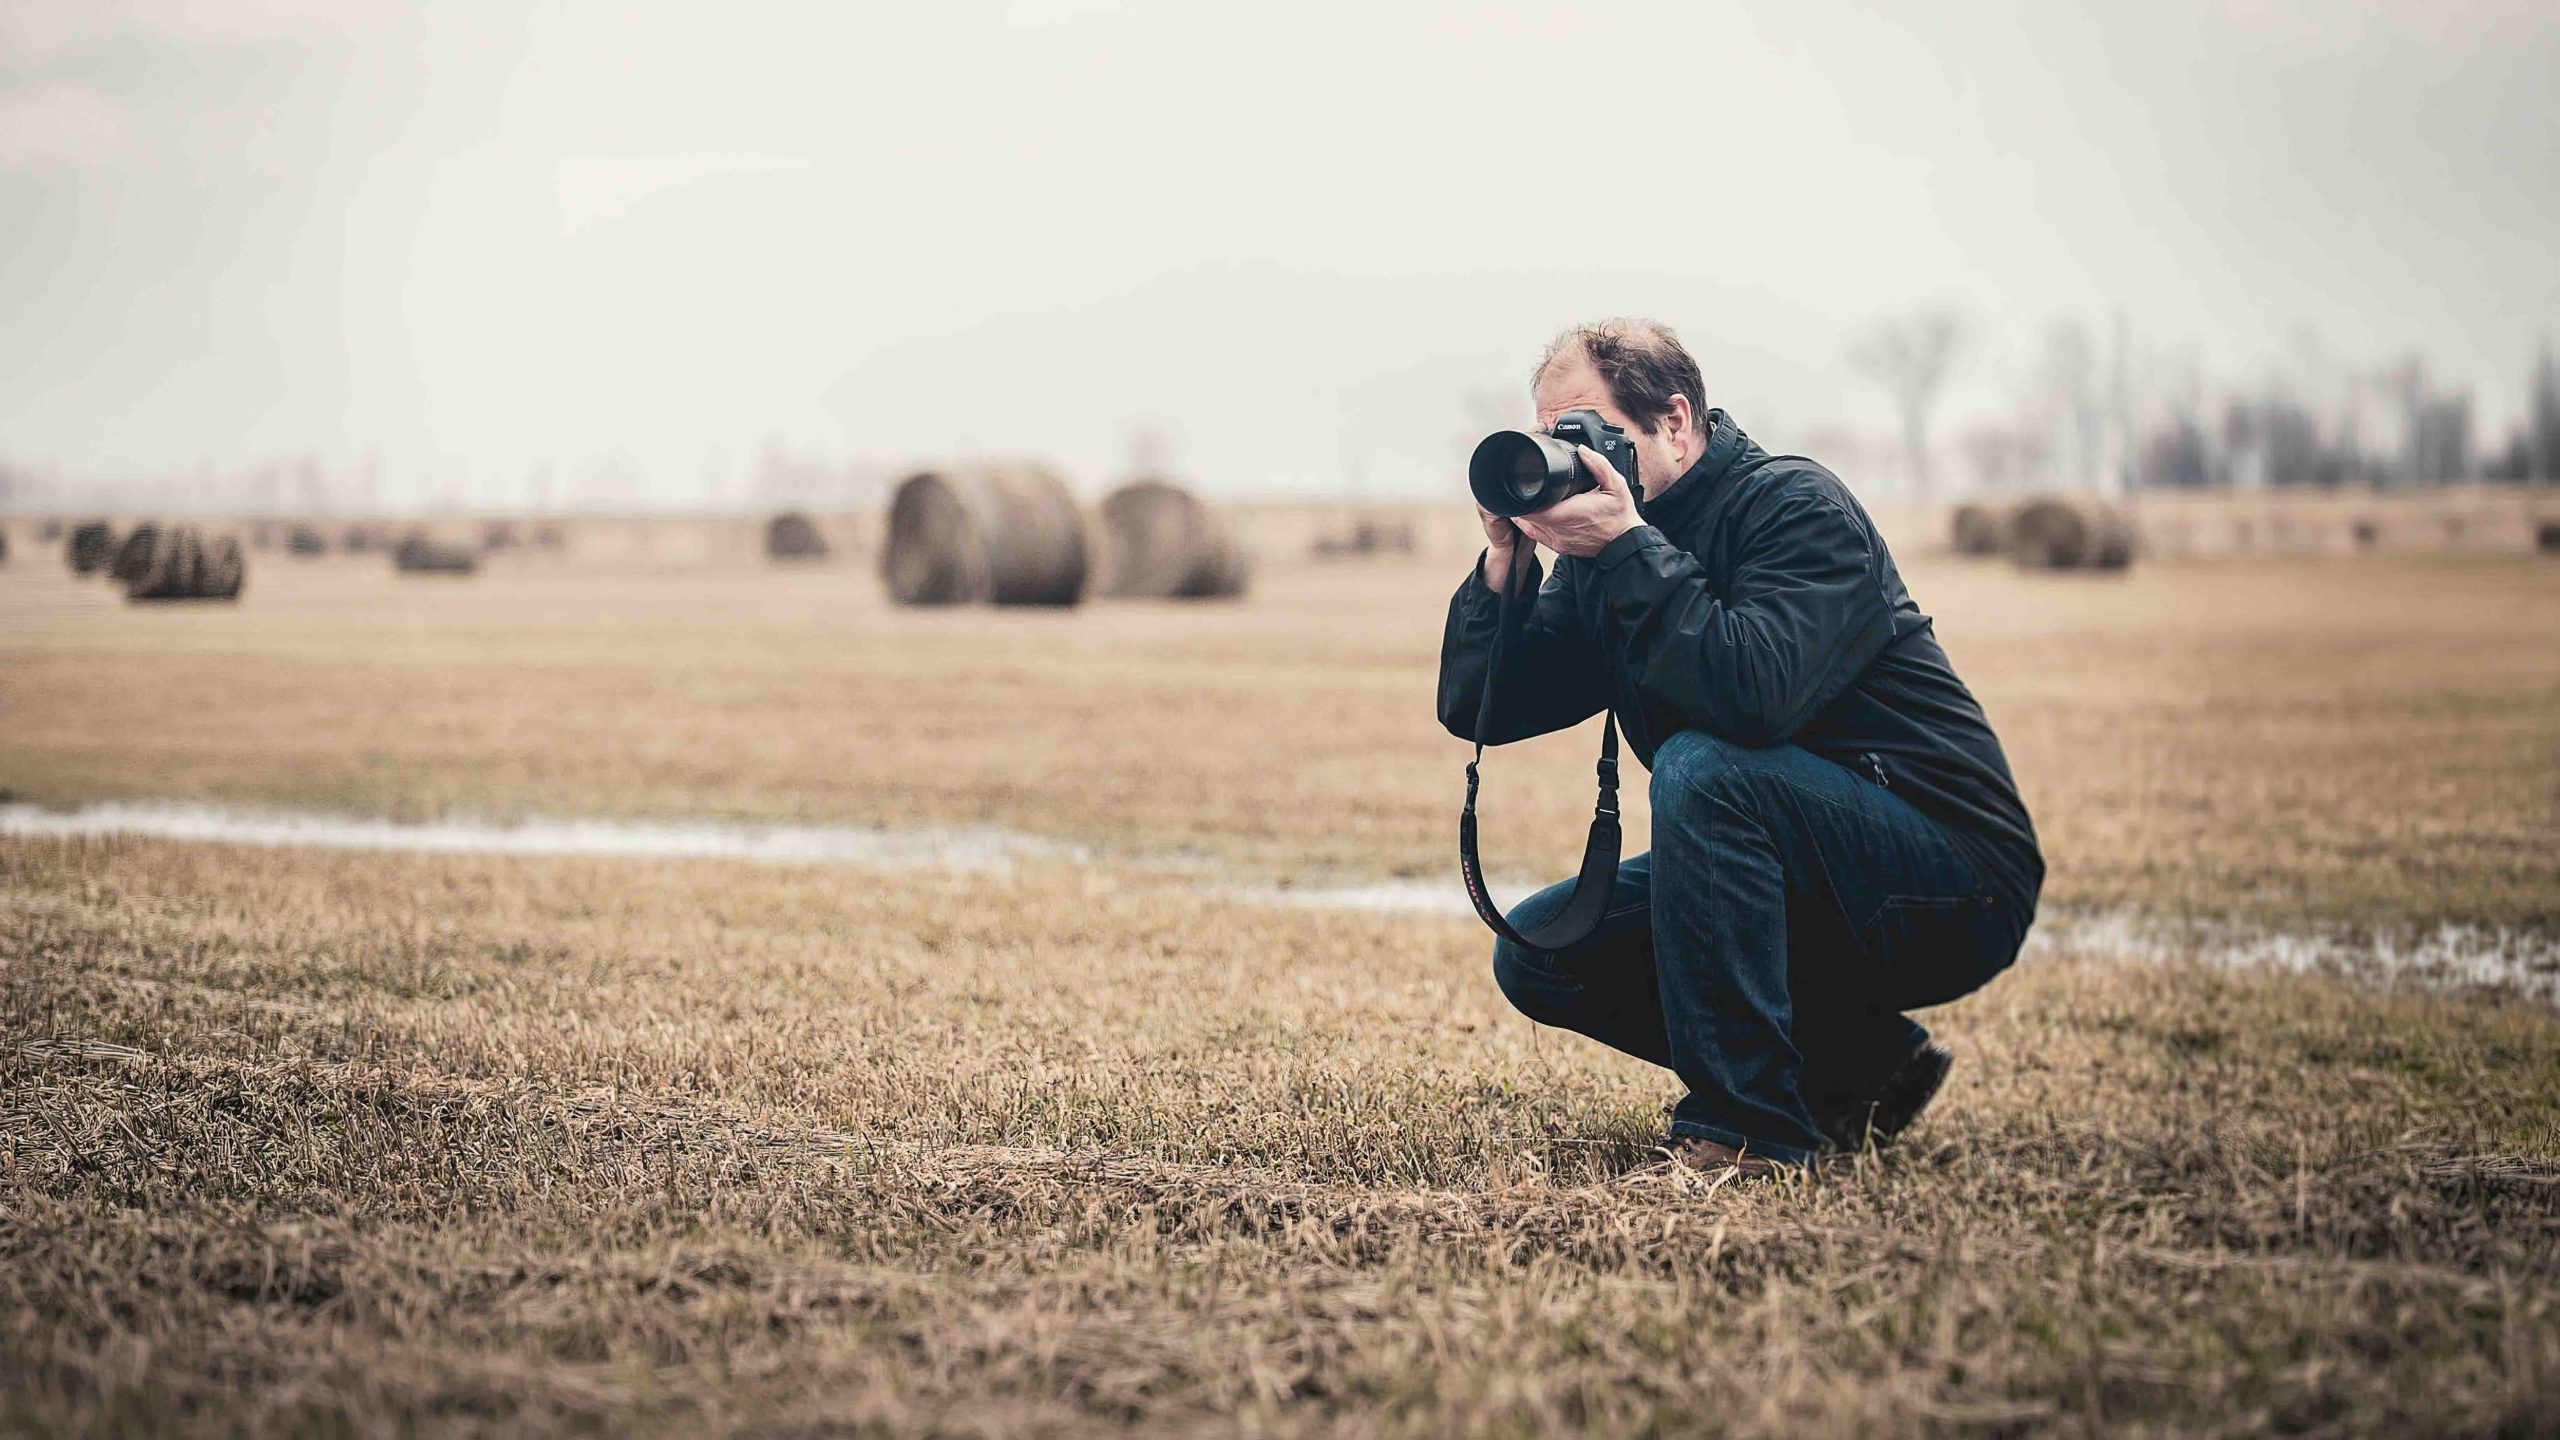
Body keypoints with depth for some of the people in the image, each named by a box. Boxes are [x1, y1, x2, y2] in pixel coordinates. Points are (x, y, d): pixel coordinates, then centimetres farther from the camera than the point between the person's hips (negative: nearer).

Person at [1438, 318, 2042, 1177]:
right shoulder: (1602, 560, 6)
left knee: (1701, 769, -32)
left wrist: (1630, 547, -30)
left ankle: (1748, 1126, -24)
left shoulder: (1797, 507, -17)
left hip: (1954, 893, -8)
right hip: (1808, 895, 9)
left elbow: (1754, 693, -35)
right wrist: (1505, 561, -13)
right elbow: (1477, 710, 1)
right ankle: (1860, 1066, 4)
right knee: (1536, 955, 0)